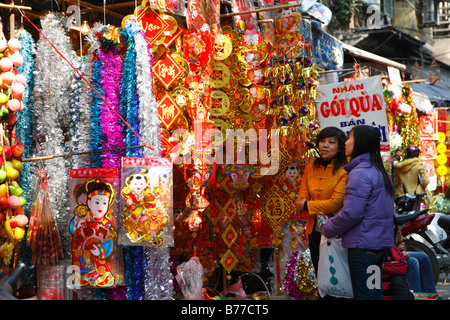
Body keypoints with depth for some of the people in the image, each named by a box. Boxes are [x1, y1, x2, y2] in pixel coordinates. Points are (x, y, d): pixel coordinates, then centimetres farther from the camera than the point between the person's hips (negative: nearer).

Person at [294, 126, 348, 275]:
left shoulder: (344, 171, -11)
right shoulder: (310, 168, 7)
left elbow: (335, 204, -16)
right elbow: (301, 200, 4)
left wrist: (306, 205, -6)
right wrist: (321, 208, -14)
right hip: (314, 229, 6)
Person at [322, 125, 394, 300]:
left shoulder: (360, 173, -15)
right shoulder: (381, 172, 16)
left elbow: (351, 213, -21)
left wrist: (328, 229, -5)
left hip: (363, 245, -9)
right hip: (381, 244, 10)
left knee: (363, 294, -5)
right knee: (375, 293, 14)